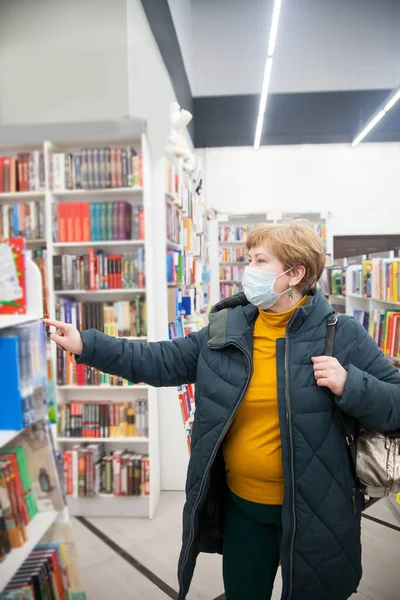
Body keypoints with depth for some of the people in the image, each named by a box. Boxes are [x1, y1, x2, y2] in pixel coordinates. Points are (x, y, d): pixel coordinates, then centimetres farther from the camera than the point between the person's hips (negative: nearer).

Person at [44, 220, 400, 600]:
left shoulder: (343, 335, -13)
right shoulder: (225, 331, -5)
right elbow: (161, 361, -2)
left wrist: (350, 386, -28)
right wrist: (86, 345, -7)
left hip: (312, 511, -2)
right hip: (241, 504, 3)